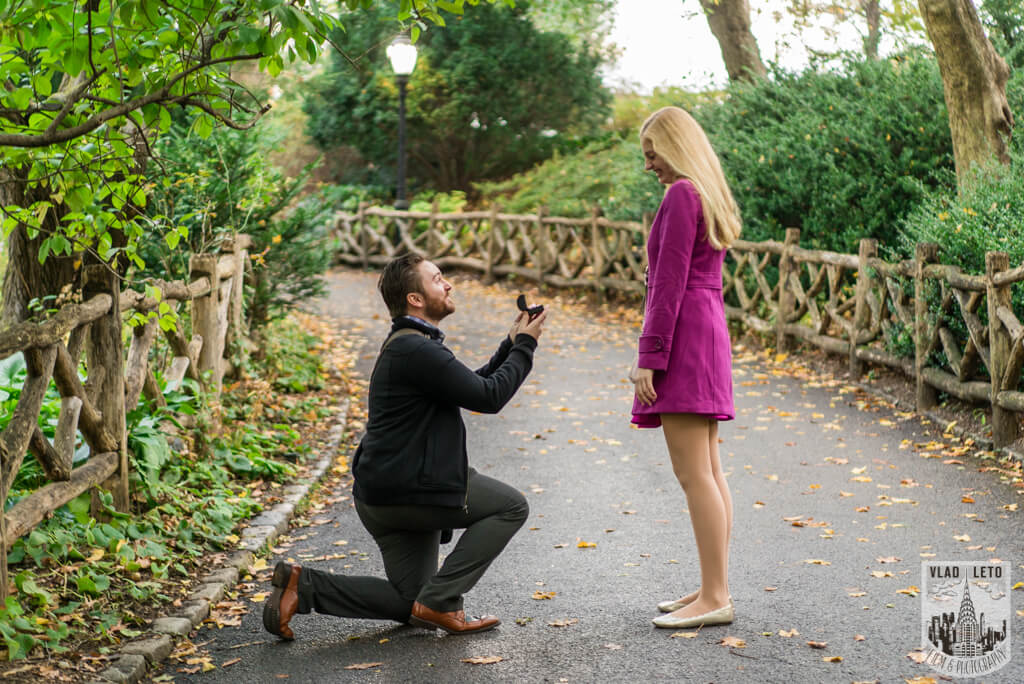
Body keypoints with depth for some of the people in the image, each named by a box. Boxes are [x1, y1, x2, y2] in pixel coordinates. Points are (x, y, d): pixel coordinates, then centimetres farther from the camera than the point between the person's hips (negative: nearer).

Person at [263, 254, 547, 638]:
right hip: (404, 492, -10)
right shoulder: (417, 351, -18)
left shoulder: (411, 346, 17)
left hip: (386, 496, 10)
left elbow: (474, 386, 23)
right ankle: (440, 601, -5)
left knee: (411, 603, 14)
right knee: (511, 506, -3)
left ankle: (302, 585, 7)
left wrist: (512, 344, 15)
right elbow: (489, 397, -18)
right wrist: (525, 345, -6)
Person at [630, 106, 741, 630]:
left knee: (693, 474, -9)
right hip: (709, 332, 10)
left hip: (683, 338, -10)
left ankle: (714, 597, -7)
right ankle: (715, 588, 16)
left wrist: (649, 357, -17)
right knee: (708, 472, 11)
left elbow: (669, 282, -17)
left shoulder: (681, 195, -11)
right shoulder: (712, 196, 18)